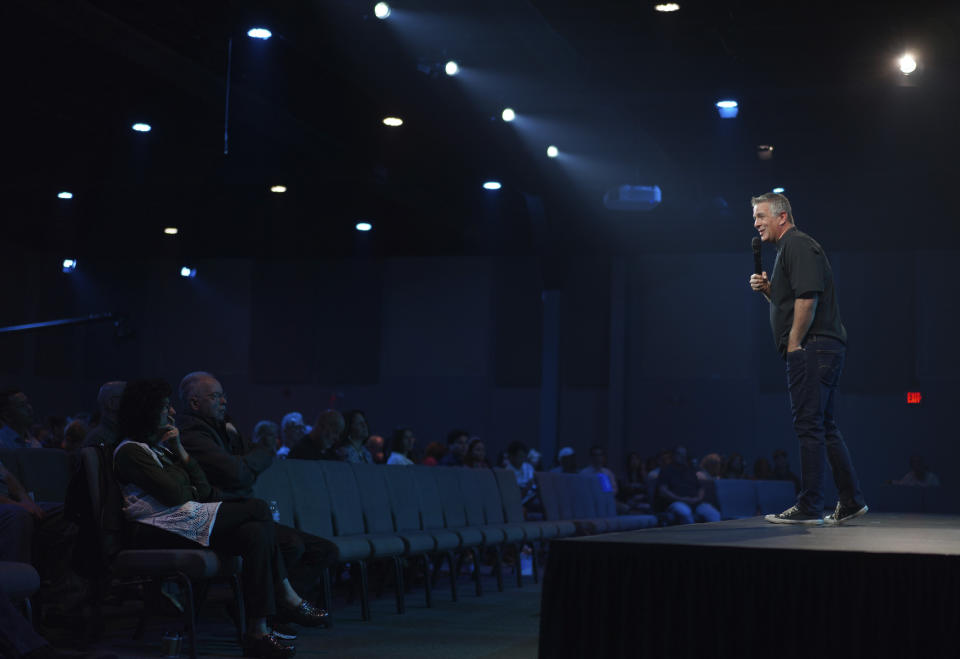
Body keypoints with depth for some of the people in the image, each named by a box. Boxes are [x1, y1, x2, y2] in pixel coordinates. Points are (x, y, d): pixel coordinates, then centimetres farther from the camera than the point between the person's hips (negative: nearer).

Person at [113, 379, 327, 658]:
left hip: (188, 519, 9)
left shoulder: (161, 446, 26)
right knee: (258, 509, -18)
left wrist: (180, 451, 5)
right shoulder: (130, 451, -2)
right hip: (157, 532, -9)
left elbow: (203, 490, 16)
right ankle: (286, 596, -13)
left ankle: (257, 631, -26)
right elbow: (173, 494, -13)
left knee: (256, 534, -21)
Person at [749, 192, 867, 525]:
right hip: (823, 349, 11)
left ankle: (809, 507, -7)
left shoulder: (798, 245, -9)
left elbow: (807, 298, -20)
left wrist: (794, 344, -17)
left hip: (811, 347, -11)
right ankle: (851, 501, 16)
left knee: (809, 425, -9)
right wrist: (767, 289, 11)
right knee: (824, 426, 12)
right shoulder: (787, 249, 23)